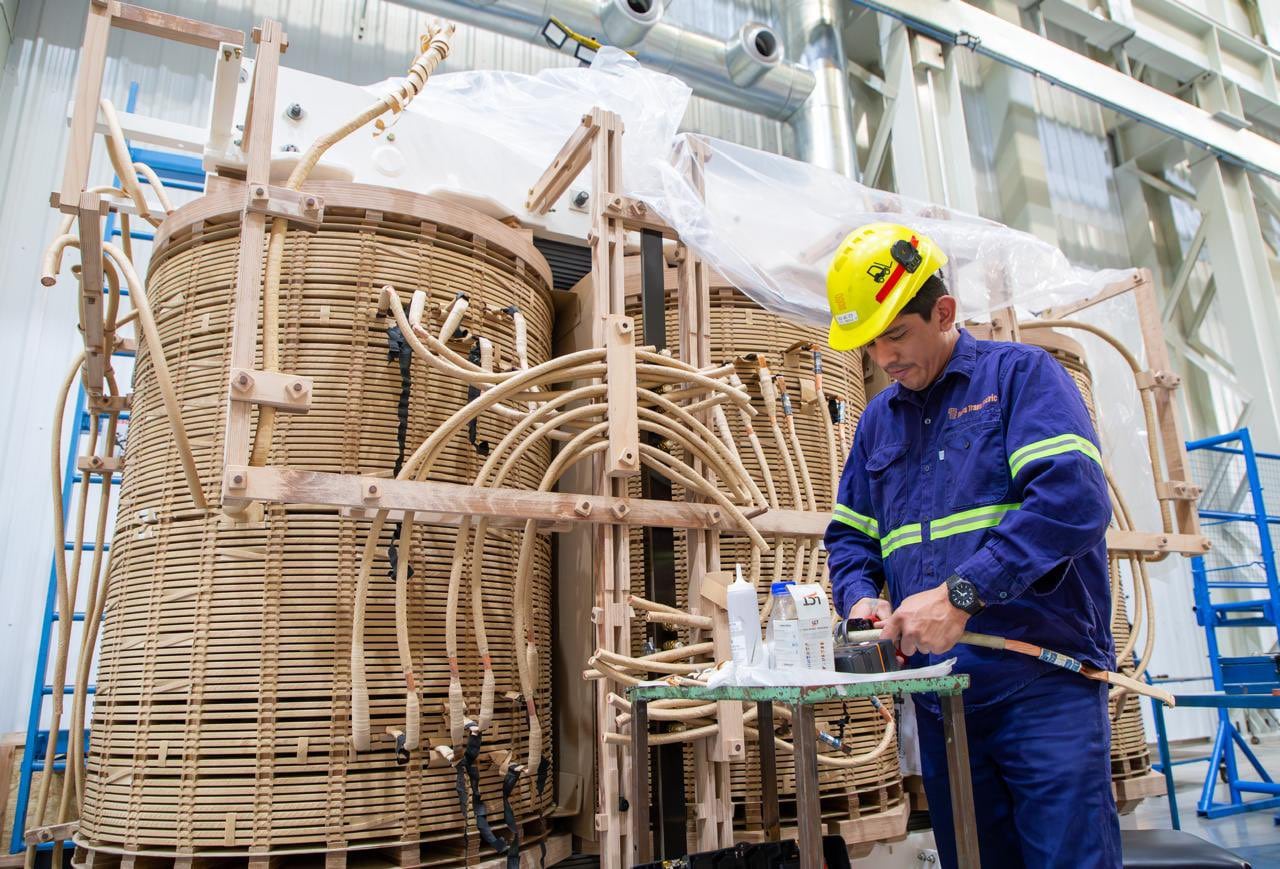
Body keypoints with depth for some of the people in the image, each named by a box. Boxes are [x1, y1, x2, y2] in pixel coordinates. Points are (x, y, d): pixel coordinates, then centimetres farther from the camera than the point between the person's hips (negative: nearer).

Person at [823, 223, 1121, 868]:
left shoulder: (1021, 373, -2)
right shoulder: (878, 420, 16)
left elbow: (1073, 498, -17)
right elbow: (849, 535, 19)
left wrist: (962, 592, -24)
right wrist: (860, 597, -3)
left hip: (1042, 682, -5)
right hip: (938, 691, 6)